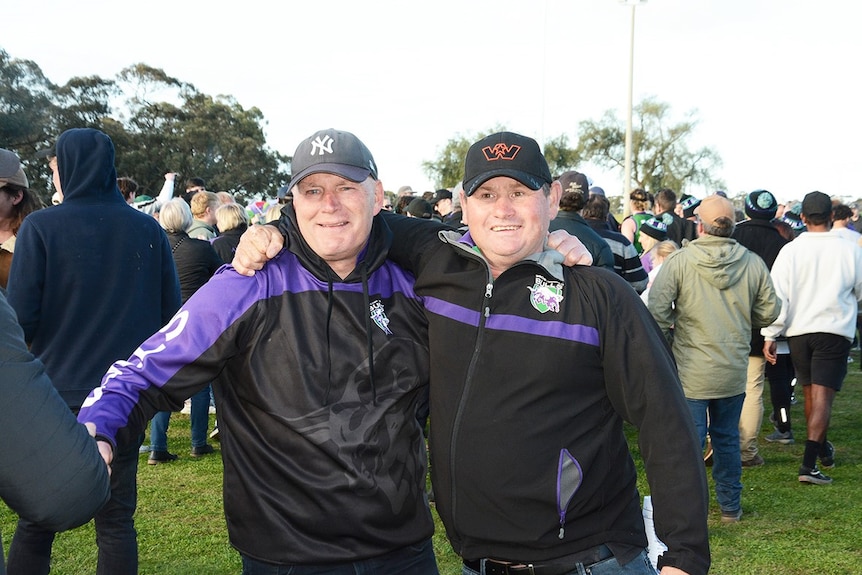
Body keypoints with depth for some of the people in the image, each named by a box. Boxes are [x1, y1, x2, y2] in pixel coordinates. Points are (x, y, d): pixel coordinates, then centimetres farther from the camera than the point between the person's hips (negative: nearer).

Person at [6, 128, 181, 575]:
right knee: (116, 520, 9)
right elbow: (170, 313, 3)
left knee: (35, 521, 11)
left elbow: (20, 319, -12)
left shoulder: (40, 227, -10)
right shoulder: (148, 230, -1)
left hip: (57, 393, -2)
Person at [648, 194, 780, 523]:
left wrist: (668, 337, 3)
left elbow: (657, 310, -16)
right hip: (734, 372, 4)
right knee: (727, 439, 18)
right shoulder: (753, 264, -4)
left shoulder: (679, 261, -13)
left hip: (691, 372, -3)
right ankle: (730, 507, 28)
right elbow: (769, 312, 4)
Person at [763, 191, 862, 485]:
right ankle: (809, 463, -15)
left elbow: (778, 295, -8)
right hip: (834, 331, -2)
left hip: (798, 330, 2)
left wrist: (770, 334, -4)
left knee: (810, 392, 19)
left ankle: (821, 448, 37)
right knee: (822, 396, -6)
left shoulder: (790, 250, -6)